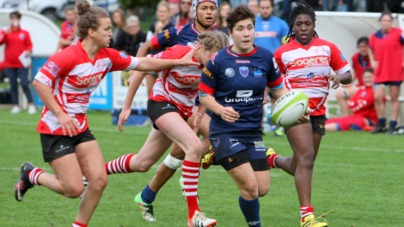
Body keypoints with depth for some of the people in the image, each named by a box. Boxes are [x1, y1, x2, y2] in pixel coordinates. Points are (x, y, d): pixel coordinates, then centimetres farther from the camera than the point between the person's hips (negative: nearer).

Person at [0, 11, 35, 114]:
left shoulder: (25, 32, 4)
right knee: (13, 85, 2)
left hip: (22, 63, -1)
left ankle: (31, 105, -3)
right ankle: (15, 106, 10)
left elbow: (29, 45, 8)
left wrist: (28, 51, -12)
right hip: (9, 63, 1)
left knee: (24, 84, -11)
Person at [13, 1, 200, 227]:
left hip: (80, 126, 8)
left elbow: (140, 63, 12)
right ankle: (31, 174, 16)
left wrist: (179, 62, 10)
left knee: (99, 180, -3)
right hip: (56, 129, -8)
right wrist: (60, 114, -24)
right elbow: (39, 82, -19)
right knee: (74, 189, -10)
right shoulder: (69, 57, -21)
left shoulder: (107, 56, 2)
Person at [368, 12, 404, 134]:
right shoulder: (374, 36, 8)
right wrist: (372, 61, 11)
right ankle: (381, 124, 10)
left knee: (394, 98, 2)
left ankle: (392, 126, 8)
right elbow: (370, 48, 26)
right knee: (378, 97, -6)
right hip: (380, 72, 3)